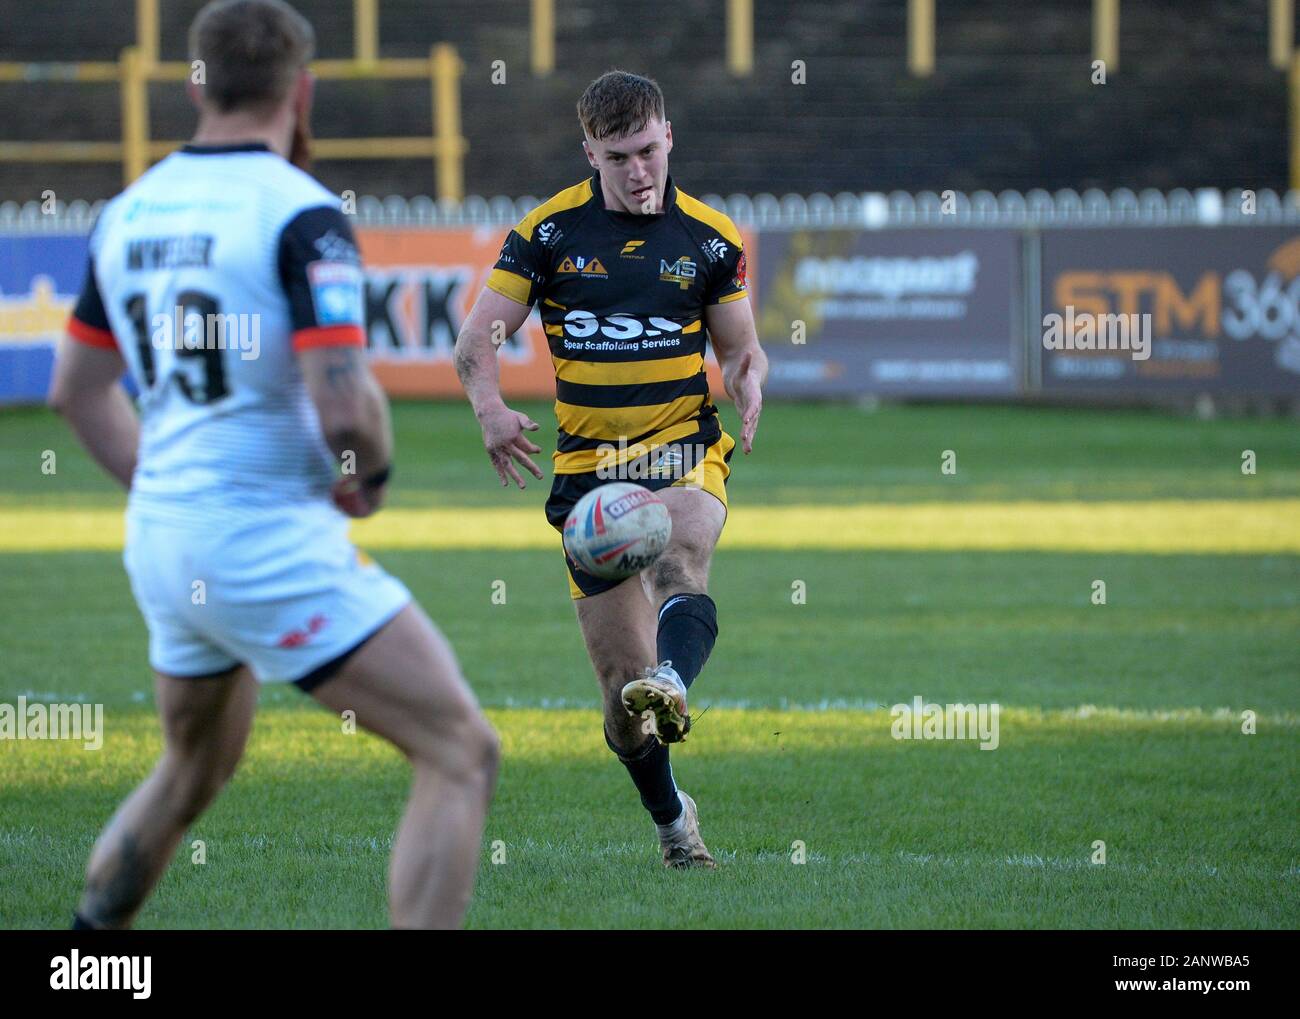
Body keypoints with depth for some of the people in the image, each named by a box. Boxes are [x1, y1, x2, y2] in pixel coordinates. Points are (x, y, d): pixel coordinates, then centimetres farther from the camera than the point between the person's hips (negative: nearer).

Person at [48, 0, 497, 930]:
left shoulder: (132, 210, 9)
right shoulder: (300, 214, -14)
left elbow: (77, 390, 18)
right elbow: (343, 406, -23)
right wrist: (373, 474, -2)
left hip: (159, 541, 8)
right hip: (269, 547, -8)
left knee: (196, 766, 30)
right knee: (461, 754, -6)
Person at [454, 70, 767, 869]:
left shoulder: (711, 239, 2)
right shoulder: (549, 232, 0)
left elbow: (742, 347, 11)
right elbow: (477, 341, 1)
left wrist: (750, 378, -14)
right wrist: (491, 407, -21)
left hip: (686, 450, -1)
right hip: (589, 467, 1)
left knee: (682, 559, -36)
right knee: (620, 676, 0)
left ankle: (673, 686, -64)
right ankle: (672, 818, 22)